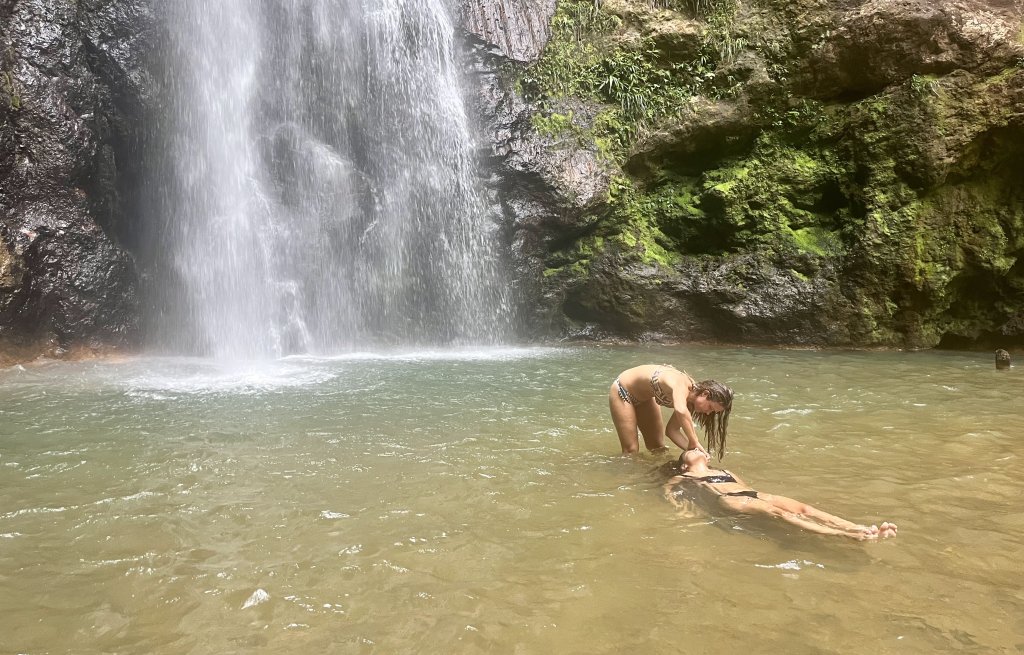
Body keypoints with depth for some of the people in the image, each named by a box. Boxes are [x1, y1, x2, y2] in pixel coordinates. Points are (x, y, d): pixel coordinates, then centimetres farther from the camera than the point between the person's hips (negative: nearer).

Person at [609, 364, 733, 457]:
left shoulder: (689, 401, -11)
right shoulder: (682, 385, -36)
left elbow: (672, 429, -9)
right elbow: (680, 411, -58)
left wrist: (691, 449, -23)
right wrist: (695, 443, -48)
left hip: (644, 397, 8)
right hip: (622, 392, -8)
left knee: (657, 448, 8)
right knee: (631, 451, -8)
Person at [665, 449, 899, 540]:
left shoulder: (723, 471, 40)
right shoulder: (684, 477, 24)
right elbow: (667, 488, 10)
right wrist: (676, 503, -10)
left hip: (751, 494, 7)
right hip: (727, 499, -7)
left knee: (801, 507, -21)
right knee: (777, 512, -34)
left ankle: (862, 528, -39)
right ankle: (844, 534, -53)